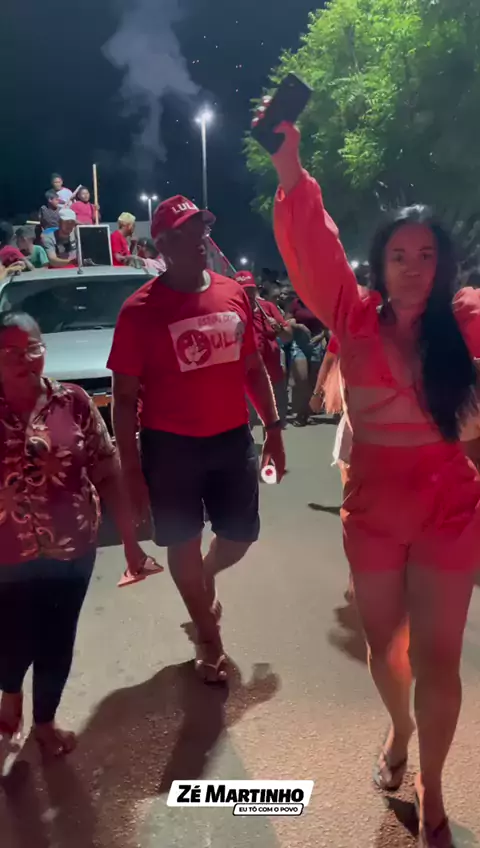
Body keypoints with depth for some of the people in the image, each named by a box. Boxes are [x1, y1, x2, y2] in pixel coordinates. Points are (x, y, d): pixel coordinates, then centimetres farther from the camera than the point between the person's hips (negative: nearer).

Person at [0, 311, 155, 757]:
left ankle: (45, 720, 44)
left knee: (57, 642, 15)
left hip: (73, 550, 1)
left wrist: (129, 538, -2)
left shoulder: (73, 402, -8)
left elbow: (108, 473, -3)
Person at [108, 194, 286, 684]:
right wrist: (131, 466, -11)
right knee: (183, 545, 11)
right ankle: (208, 638, 35)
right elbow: (125, 396, -9)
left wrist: (272, 428, 9)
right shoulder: (140, 309, -11)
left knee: (241, 536, 13)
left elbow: (252, 368, 11)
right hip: (170, 446, -3)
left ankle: (206, 579, 50)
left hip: (233, 439, 4)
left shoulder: (233, 294, 2)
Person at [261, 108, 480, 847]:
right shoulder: (355, 321, -6)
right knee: (383, 644, 19)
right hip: (371, 509, 1)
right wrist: (291, 171, -26)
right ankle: (399, 731, 52)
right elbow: (313, 249, -15)